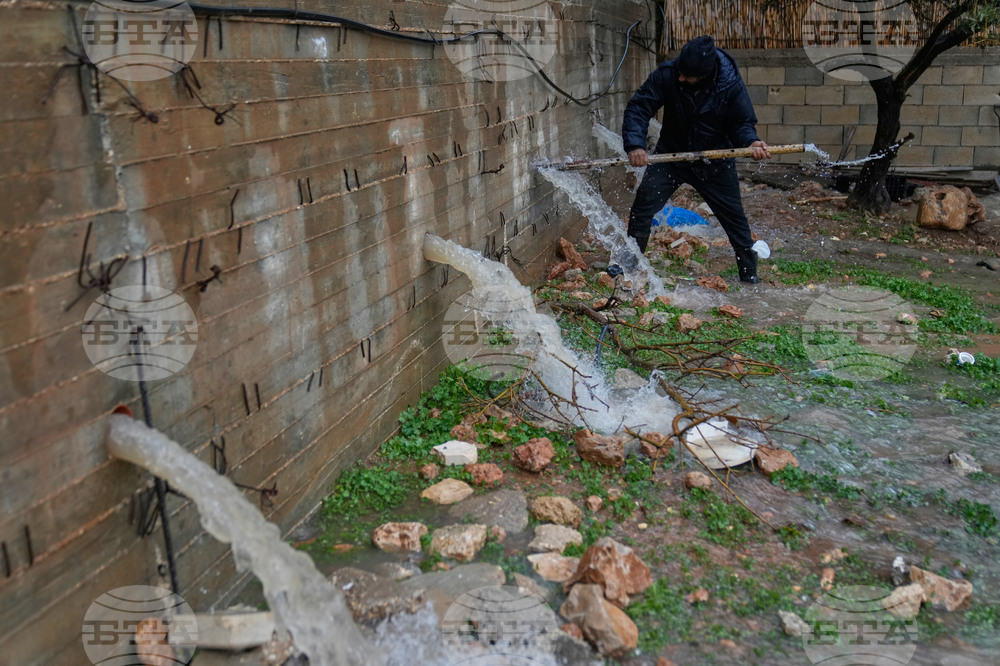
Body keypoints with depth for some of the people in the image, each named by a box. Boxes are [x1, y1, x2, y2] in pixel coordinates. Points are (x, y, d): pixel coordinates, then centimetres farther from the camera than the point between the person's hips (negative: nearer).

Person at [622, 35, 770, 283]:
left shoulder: (731, 83, -20)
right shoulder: (667, 74, -21)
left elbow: (742, 123, -9)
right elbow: (639, 107, -19)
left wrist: (751, 142, -31)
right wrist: (634, 145, -34)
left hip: (714, 161, 0)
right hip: (671, 155, 1)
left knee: (734, 217, 8)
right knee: (642, 207, -10)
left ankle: (750, 273, 26)